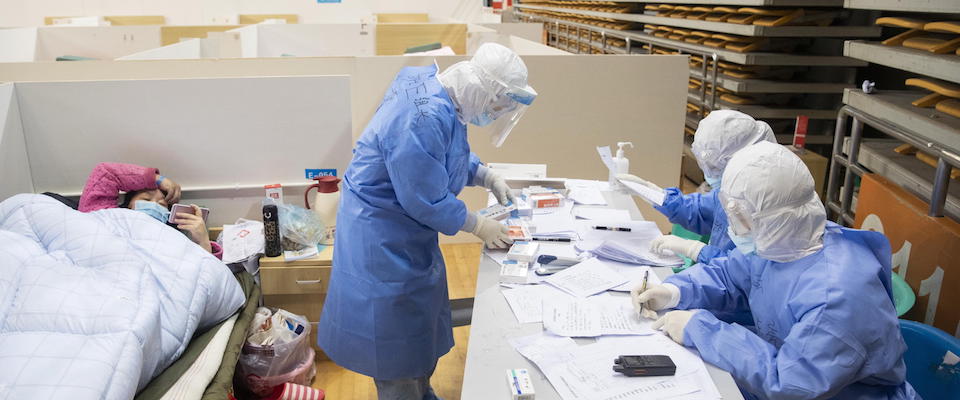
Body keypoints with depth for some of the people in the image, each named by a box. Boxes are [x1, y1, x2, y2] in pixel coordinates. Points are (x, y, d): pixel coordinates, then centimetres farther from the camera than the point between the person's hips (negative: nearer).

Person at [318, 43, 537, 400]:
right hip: (382, 240, -10)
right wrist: (479, 226, -15)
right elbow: (426, 201, -28)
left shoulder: (444, 99, -1)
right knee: (395, 334, 7)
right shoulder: (424, 119, -32)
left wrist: (488, 177, 1)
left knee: (422, 319, 22)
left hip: (408, 235, 10)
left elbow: (451, 156, 16)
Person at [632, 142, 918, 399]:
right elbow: (725, 274, 11)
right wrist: (675, 291, -9)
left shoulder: (839, 293, -32)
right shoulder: (774, 243, -6)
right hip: (784, 372, 7)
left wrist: (701, 329, -27)